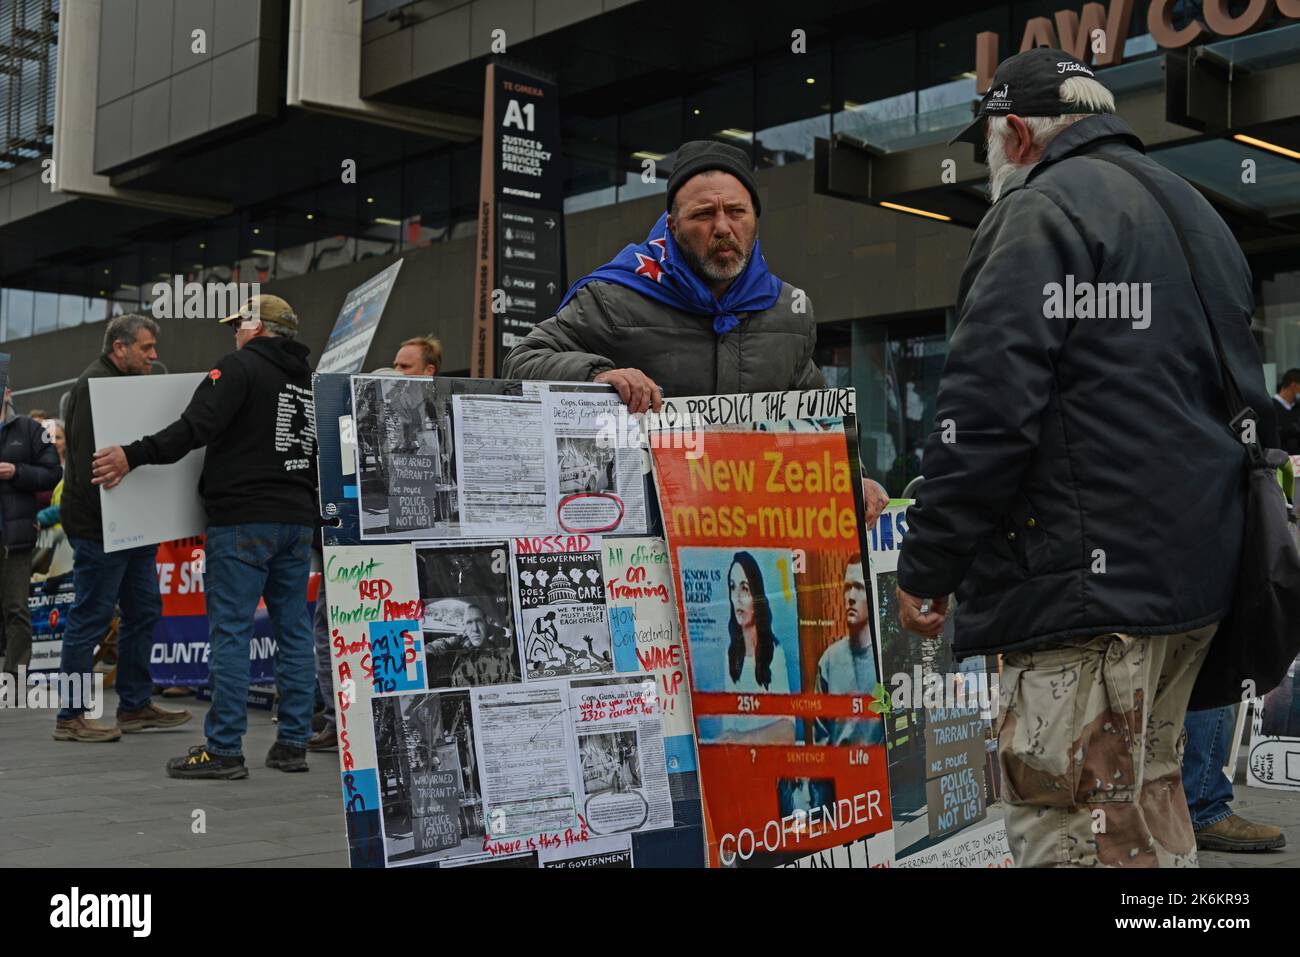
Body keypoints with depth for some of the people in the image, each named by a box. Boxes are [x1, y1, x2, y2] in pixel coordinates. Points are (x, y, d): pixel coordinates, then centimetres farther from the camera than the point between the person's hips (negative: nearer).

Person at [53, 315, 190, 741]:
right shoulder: (93, 386, -14)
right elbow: (88, 463, -22)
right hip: (99, 527, -10)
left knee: (143, 612, 13)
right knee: (91, 618, -4)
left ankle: (135, 706, 22)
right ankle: (71, 717, 4)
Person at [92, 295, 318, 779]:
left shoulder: (240, 365, -6)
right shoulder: (308, 380, 18)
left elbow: (196, 427, -19)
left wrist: (134, 456, -18)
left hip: (243, 520, -7)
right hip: (297, 520, 7)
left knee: (230, 631, -5)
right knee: (293, 630, 9)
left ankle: (223, 749, -5)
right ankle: (293, 743, 11)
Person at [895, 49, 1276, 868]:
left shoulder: (1043, 209, -8)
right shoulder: (1194, 209, 21)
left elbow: (988, 409, -18)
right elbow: (1244, 398, 27)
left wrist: (927, 566, -10)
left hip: (1090, 577, -10)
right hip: (1198, 565, 10)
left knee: (1073, 831, -7)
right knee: (1150, 796, 19)